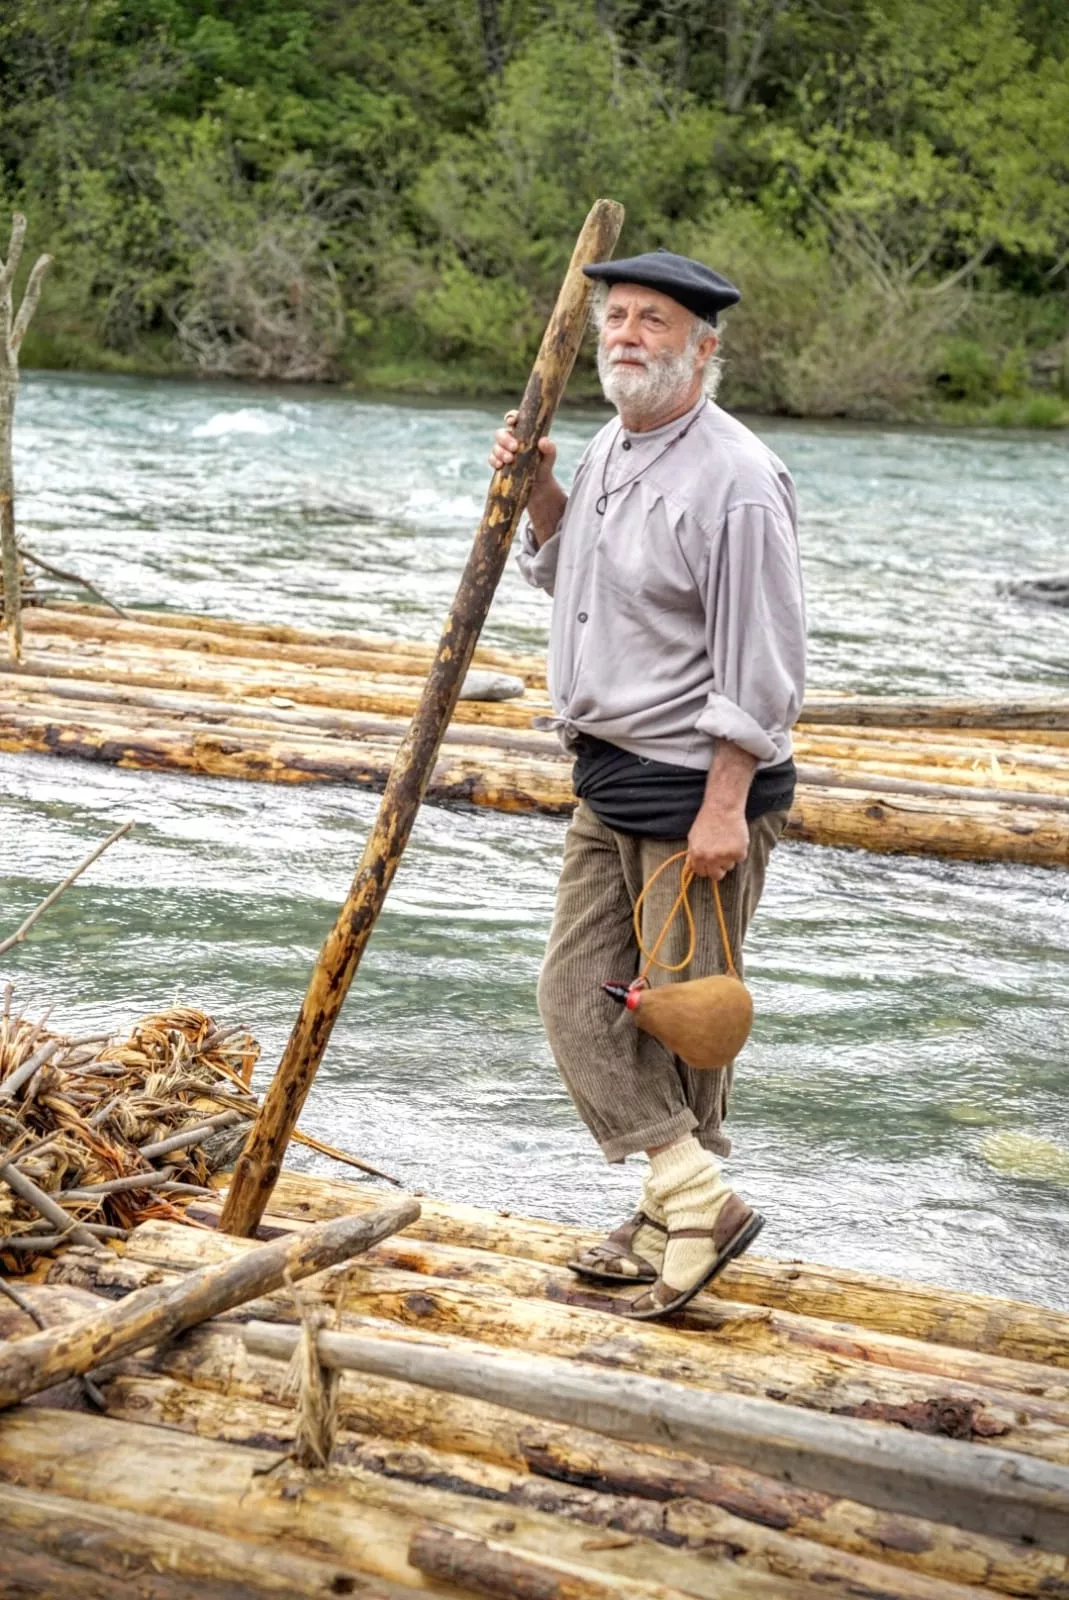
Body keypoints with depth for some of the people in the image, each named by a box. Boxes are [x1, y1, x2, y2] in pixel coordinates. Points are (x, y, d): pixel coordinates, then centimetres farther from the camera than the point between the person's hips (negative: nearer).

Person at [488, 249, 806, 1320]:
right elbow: (562, 573, 27)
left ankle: (677, 1219, 15)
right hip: (608, 781, 9)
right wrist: (538, 491, 8)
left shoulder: (735, 479, -18)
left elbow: (758, 661, -19)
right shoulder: (610, 450, 10)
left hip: (700, 789, -9)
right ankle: (694, 1200, 15)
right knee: (575, 993, 8)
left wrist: (724, 804, -21)